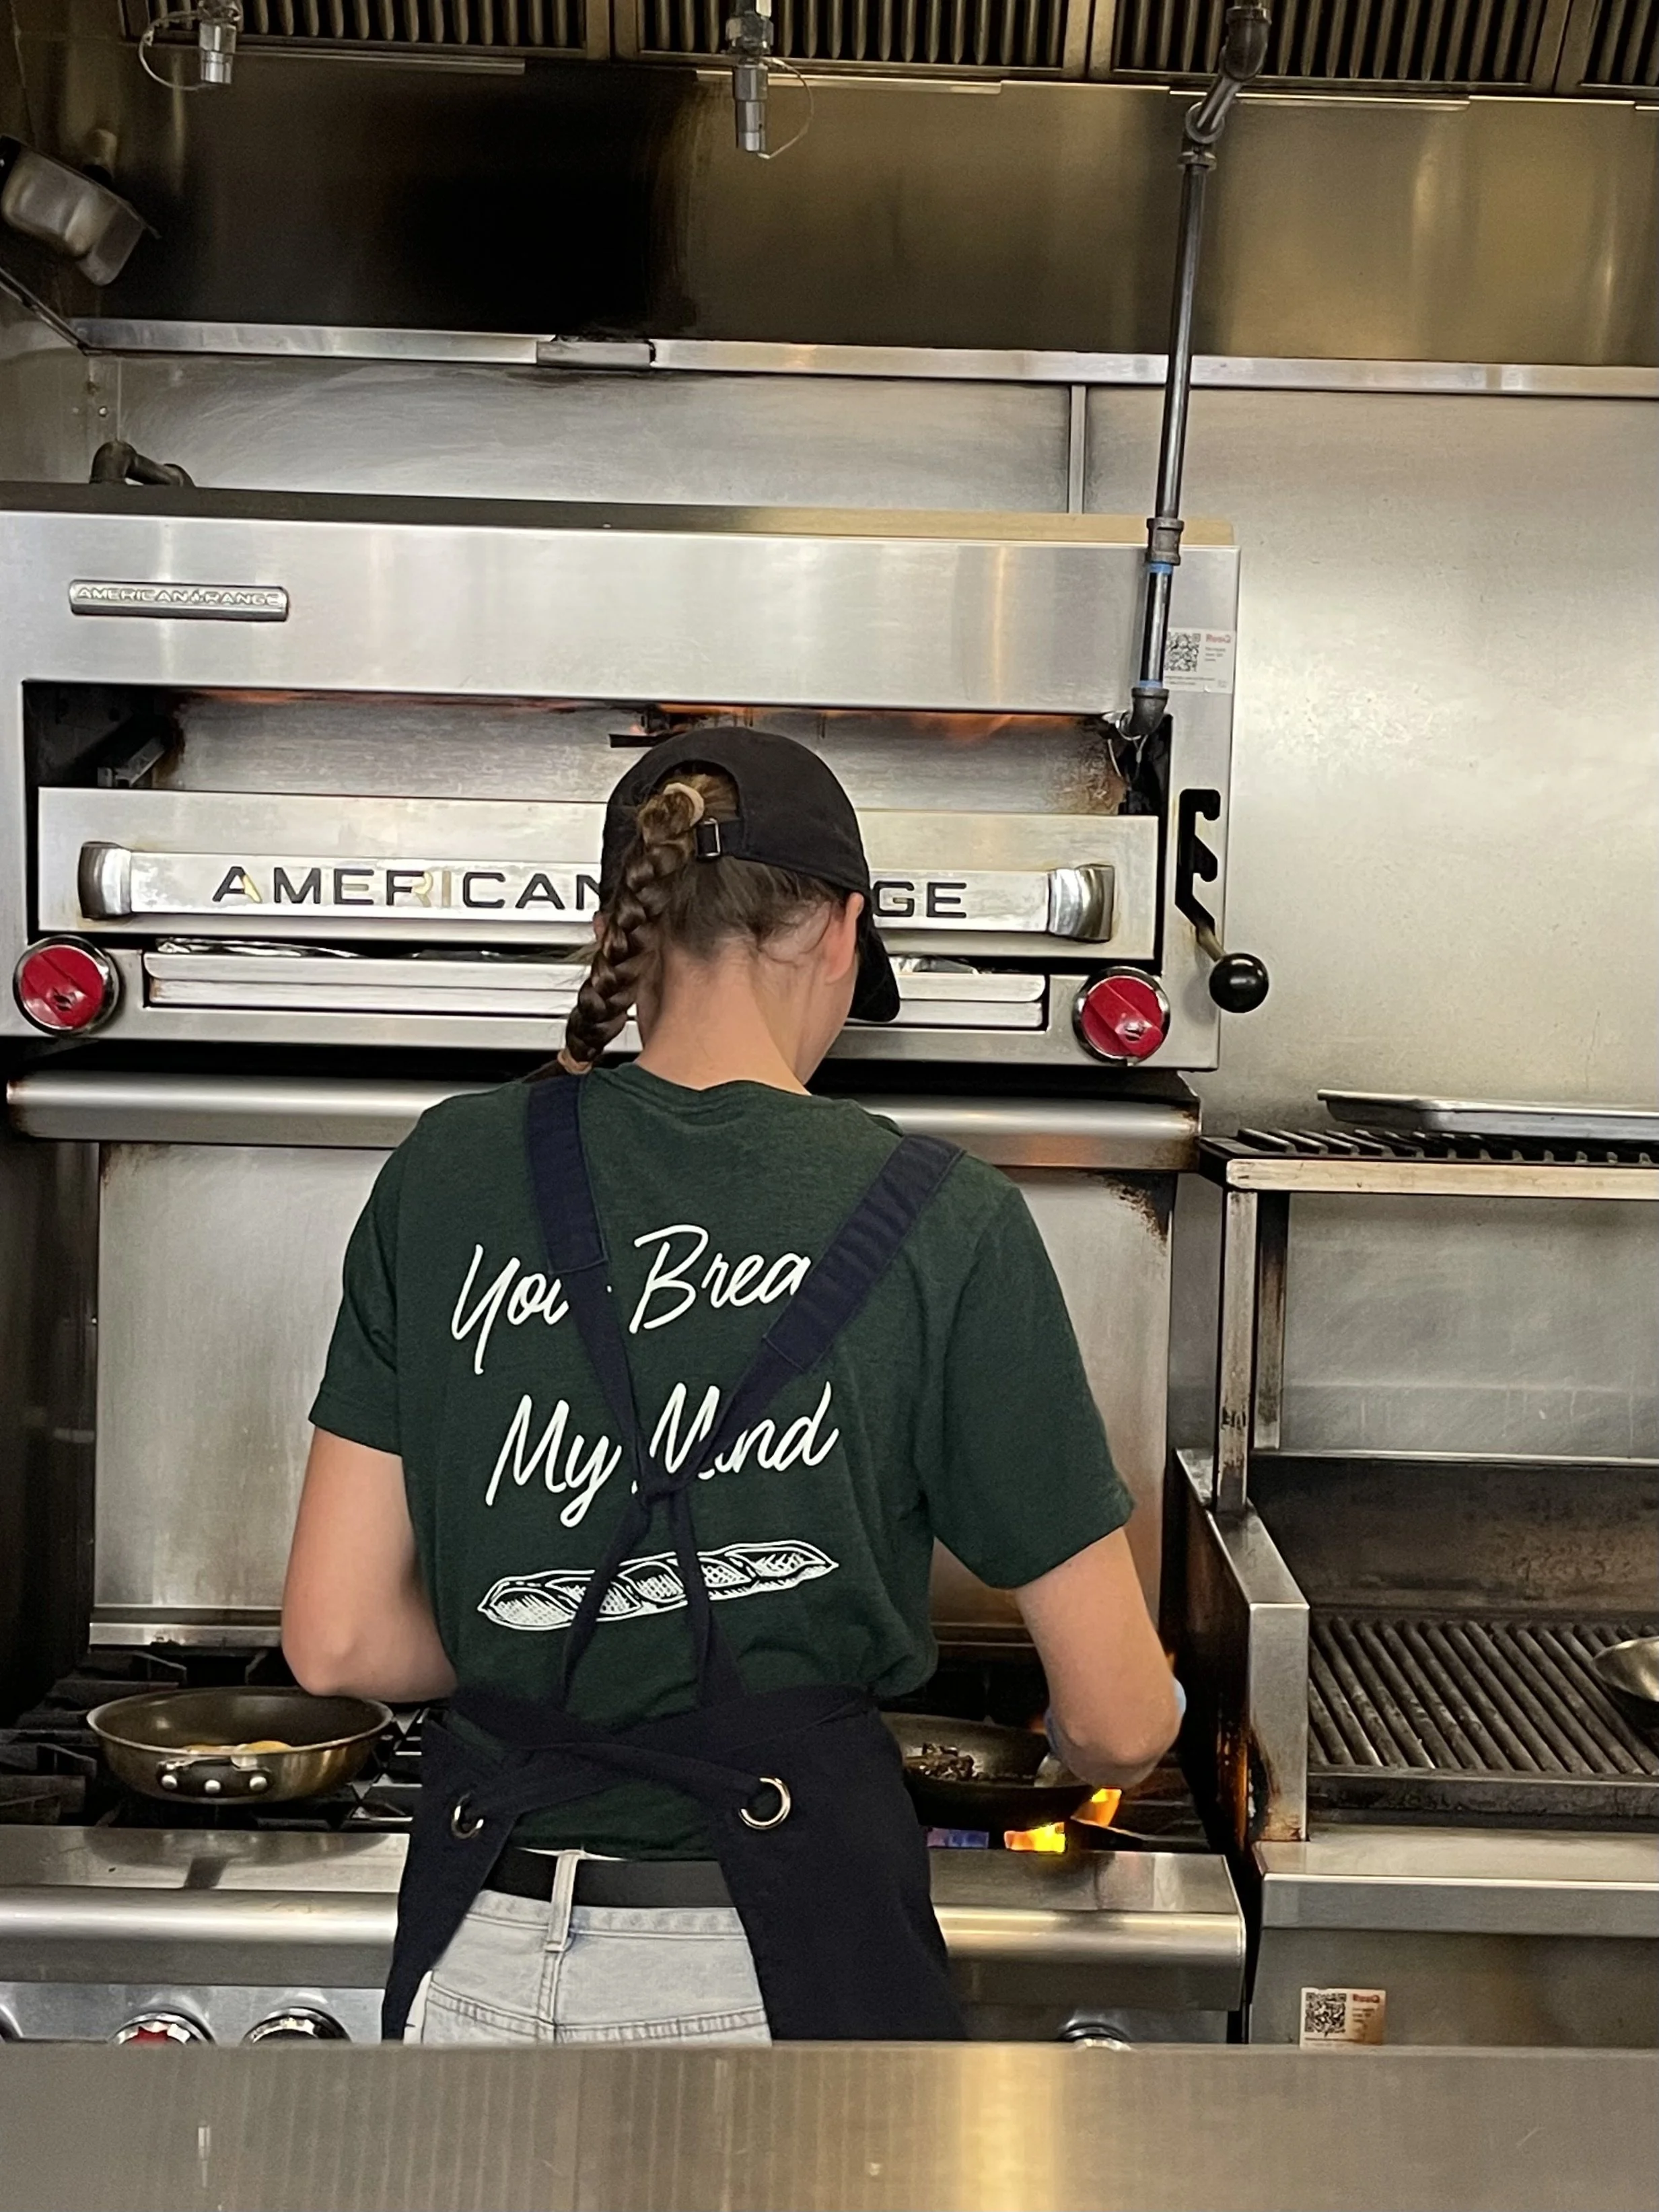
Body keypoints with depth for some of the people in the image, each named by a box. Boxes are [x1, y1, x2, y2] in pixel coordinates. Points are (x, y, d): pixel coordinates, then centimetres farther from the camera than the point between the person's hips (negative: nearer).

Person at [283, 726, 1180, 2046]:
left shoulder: (446, 1175, -4)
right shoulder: (939, 1220, -12)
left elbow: (337, 1640, -2)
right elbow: (1119, 1722, -7)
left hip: (482, 1951, 3)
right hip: (783, 1958, -2)